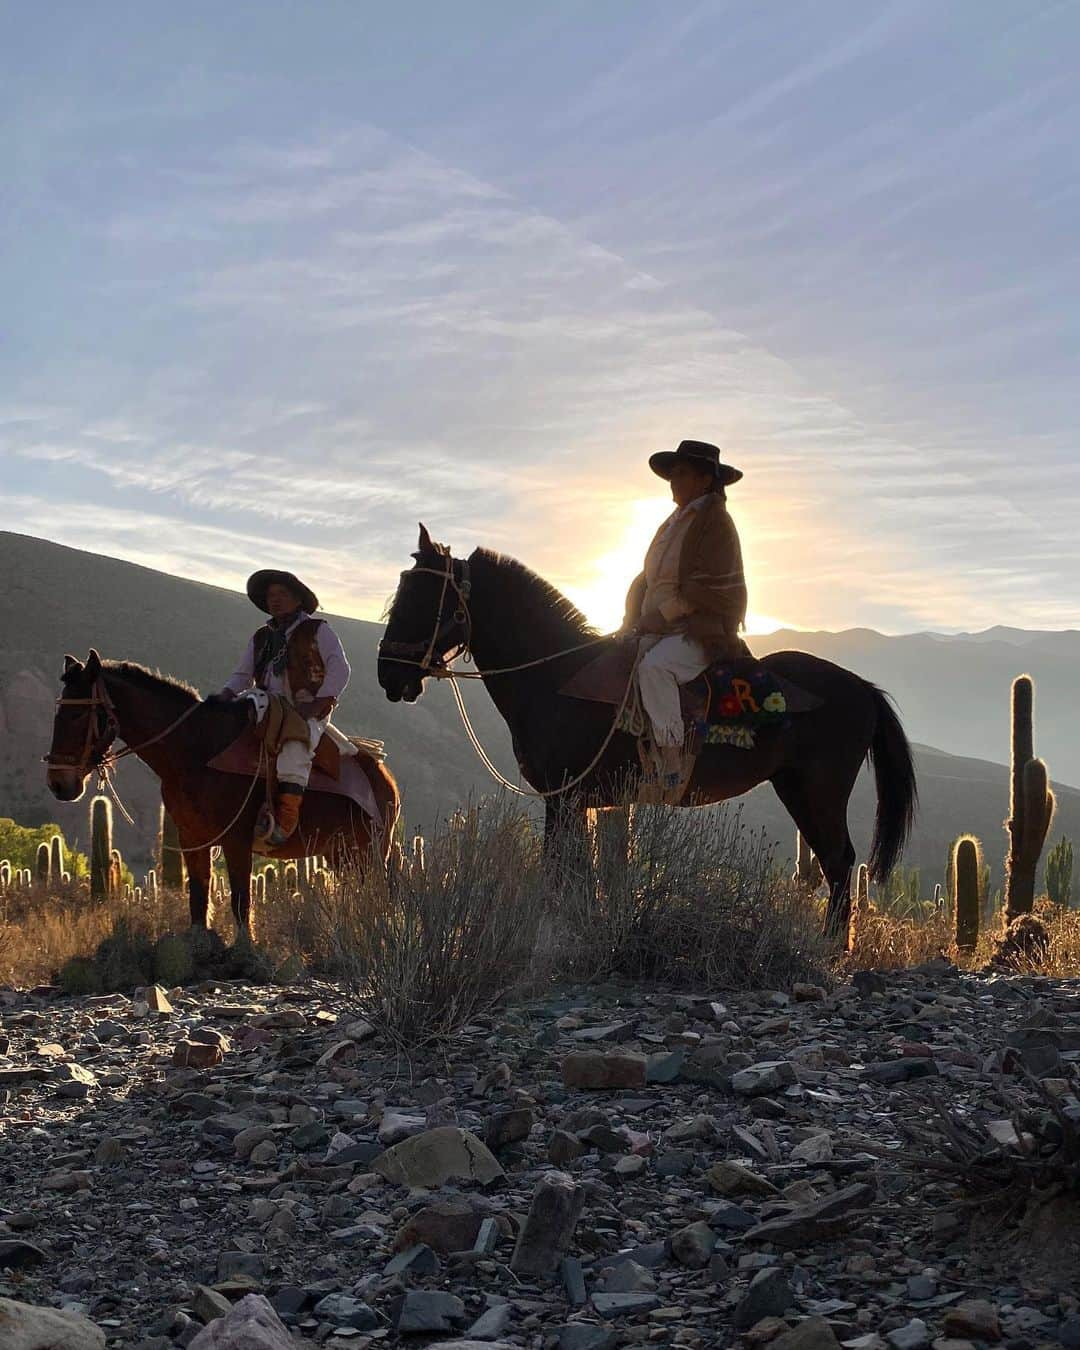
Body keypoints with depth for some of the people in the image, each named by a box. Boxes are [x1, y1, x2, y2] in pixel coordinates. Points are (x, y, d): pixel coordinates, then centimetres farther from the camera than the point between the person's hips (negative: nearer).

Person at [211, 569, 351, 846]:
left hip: (308, 713, -6)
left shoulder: (318, 631, 6)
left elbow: (339, 670, -3)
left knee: (293, 748, -37)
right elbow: (242, 675, 21)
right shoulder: (261, 637, 22)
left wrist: (317, 704, -16)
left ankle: (285, 821, -41)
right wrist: (226, 695, -2)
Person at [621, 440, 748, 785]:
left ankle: (671, 763, -34)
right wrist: (632, 622, 6)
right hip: (662, 630, 9)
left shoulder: (715, 521, -7)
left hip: (703, 633, -9)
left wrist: (661, 615, -18)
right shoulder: (674, 523, 18)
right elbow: (647, 579, 20)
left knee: (653, 665, -33)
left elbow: (706, 589, -16)